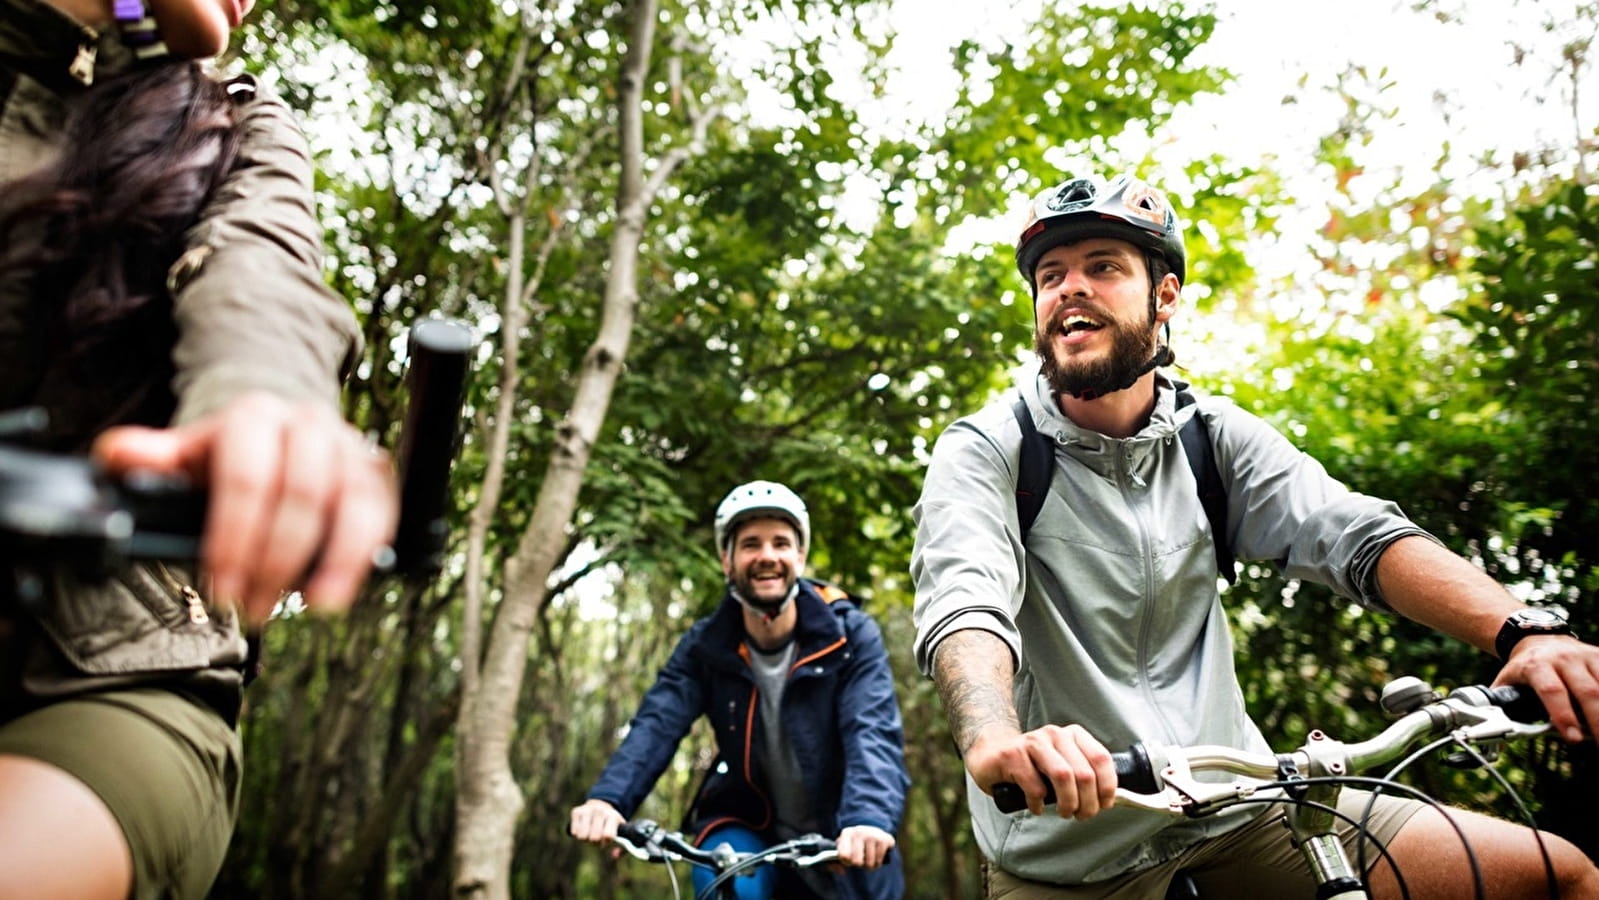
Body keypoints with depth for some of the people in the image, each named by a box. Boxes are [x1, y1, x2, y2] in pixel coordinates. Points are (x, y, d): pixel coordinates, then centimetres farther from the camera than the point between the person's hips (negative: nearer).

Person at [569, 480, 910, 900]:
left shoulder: (852, 637, -16)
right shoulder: (705, 646, -10)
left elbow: (873, 734, -28)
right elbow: (657, 724, -22)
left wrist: (869, 819, -48)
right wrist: (608, 798, -42)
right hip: (747, 827, 0)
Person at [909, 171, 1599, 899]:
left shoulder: (1214, 437, 2)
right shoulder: (984, 452, -10)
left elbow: (1360, 536, -10)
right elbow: (964, 605, -28)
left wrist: (1524, 631, -28)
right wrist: (997, 744, -48)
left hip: (1241, 809, 3)